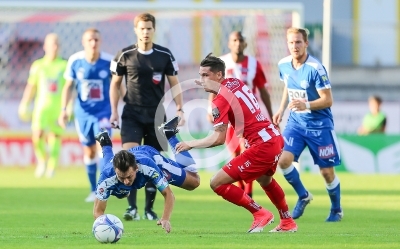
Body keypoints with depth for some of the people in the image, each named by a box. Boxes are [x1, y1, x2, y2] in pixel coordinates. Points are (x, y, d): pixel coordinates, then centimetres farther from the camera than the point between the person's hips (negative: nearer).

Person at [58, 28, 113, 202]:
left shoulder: (109, 61, -10)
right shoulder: (75, 61, -7)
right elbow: (68, 86, 1)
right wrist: (63, 109, -5)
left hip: (103, 112, -2)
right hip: (83, 113, 2)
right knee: (89, 152, 10)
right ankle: (93, 190, 22)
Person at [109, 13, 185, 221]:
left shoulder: (165, 56, 0)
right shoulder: (124, 55, -2)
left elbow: (174, 84, 8)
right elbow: (115, 83, 7)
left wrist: (179, 109, -1)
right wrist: (114, 111, 0)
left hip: (156, 115, 1)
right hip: (132, 114, -1)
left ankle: (149, 208, 15)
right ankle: (132, 208, -17)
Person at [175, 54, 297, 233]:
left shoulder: (220, 101, -15)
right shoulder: (235, 83, 8)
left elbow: (218, 139, -16)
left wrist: (190, 144, -6)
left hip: (261, 147, -10)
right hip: (276, 138, 10)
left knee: (217, 183, -7)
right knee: (265, 179, 38)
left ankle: (260, 214, 0)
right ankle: (288, 223, 49)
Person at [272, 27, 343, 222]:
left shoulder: (315, 68, -20)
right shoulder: (283, 65, -2)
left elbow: (328, 100, -19)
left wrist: (307, 105, -34)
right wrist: (281, 110, 10)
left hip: (319, 125, -5)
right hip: (295, 122, 5)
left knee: (327, 172, 2)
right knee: (283, 160, -16)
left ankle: (336, 210, 26)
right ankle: (303, 196, 9)